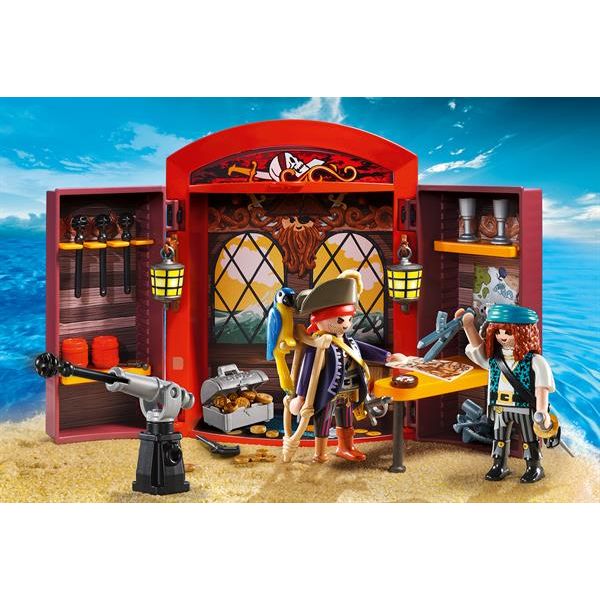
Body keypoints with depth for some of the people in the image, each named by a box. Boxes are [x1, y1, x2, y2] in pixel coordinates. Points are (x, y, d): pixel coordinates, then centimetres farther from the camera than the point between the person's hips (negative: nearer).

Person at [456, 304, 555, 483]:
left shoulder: (535, 361, -15)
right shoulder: (494, 359, 1)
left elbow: (541, 388, -18)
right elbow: (477, 345, 3)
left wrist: (542, 411, -27)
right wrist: (468, 325, -11)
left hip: (525, 408, -5)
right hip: (500, 408, 5)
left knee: (530, 439, 10)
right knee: (499, 438, 15)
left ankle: (534, 467, 23)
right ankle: (499, 465, 28)